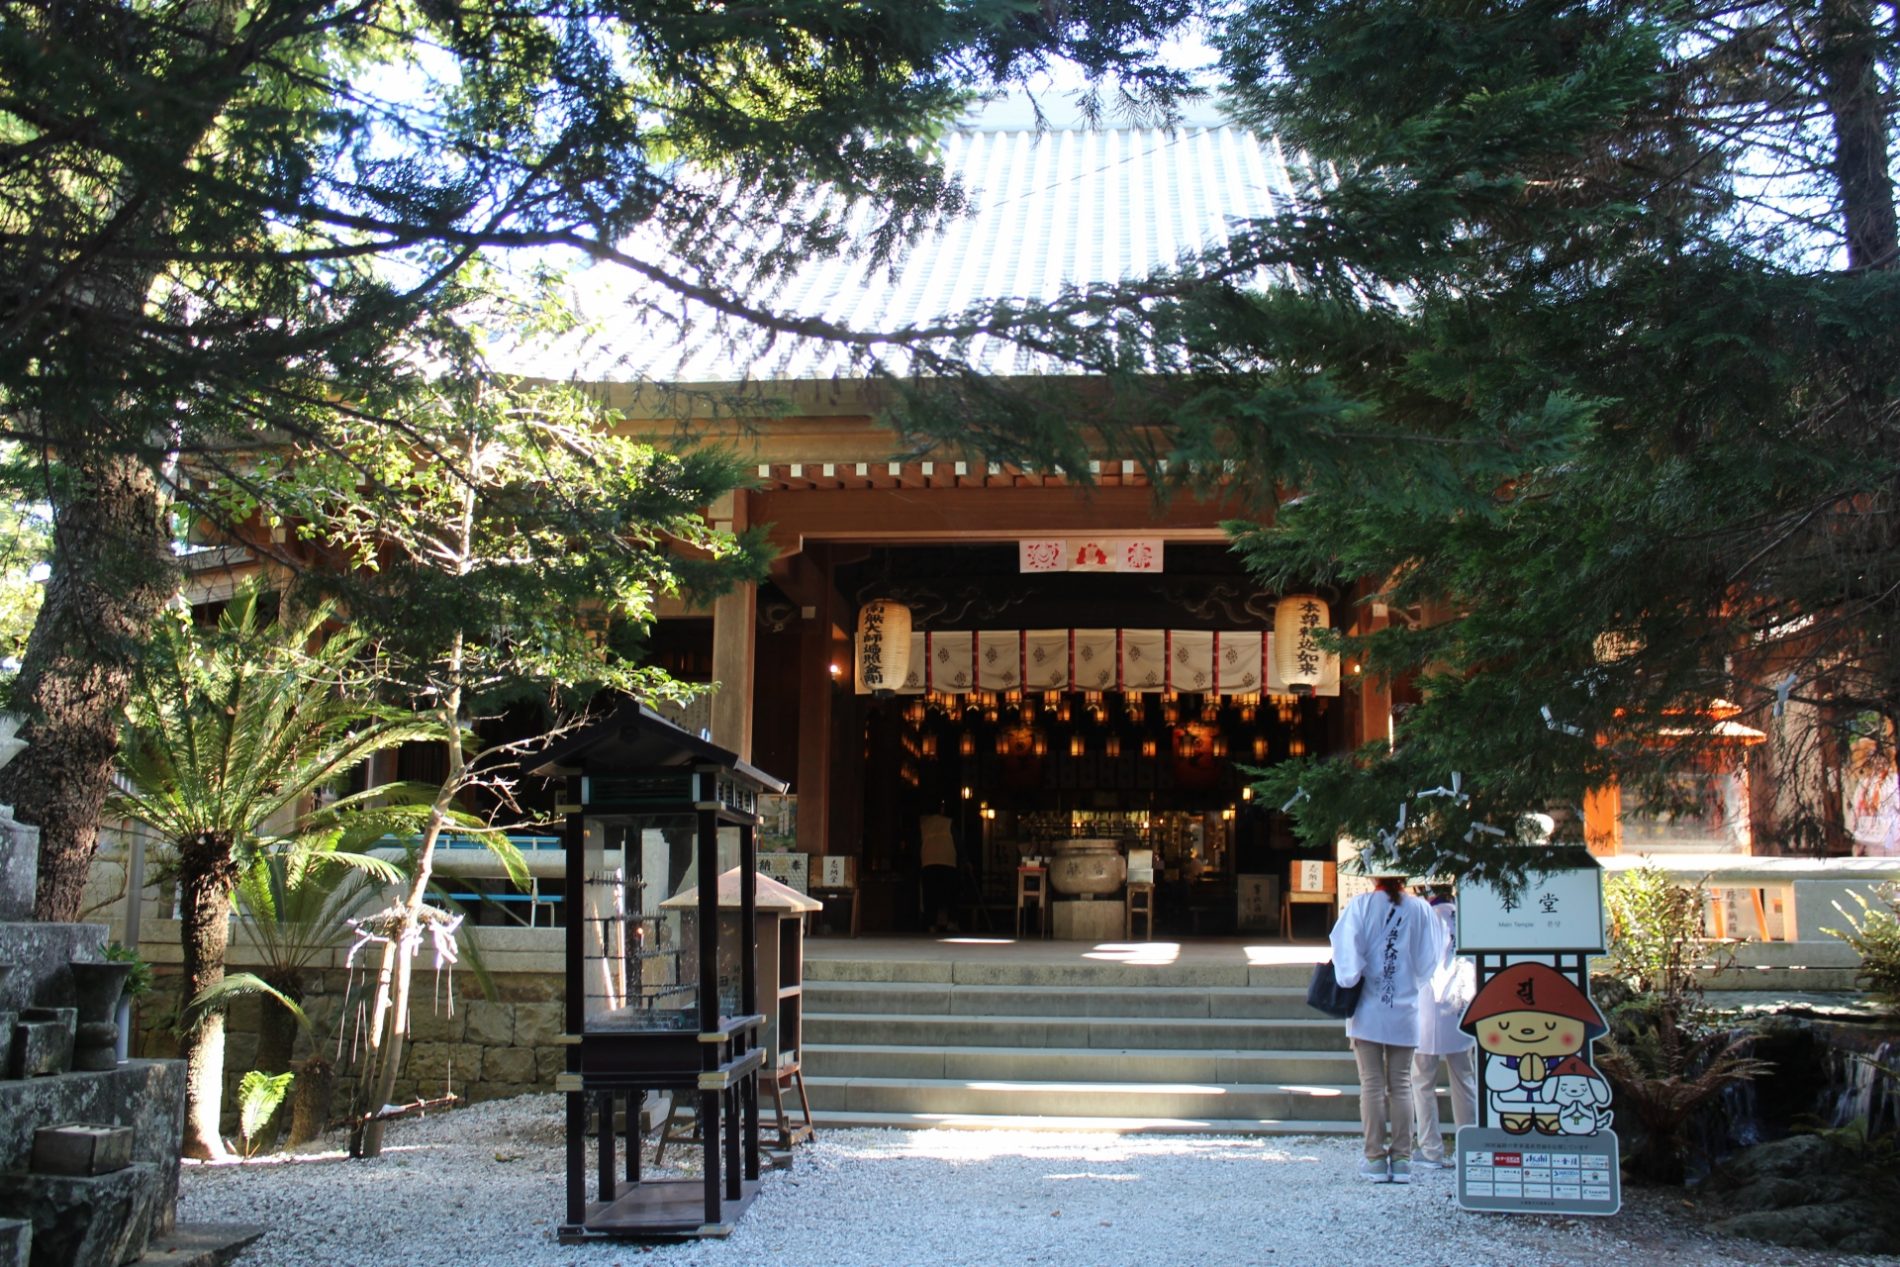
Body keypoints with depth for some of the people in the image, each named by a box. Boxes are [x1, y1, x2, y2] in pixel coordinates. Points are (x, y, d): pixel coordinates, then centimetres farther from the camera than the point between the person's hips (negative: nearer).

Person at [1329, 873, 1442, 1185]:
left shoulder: (1360, 906, -8)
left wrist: (1349, 982, 1)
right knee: (1401, 1085, 9)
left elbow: (1346, 951, -13)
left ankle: (1376, 1159, 4)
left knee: (1372, 1085, 3)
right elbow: (1428, 963, 2)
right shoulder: (1420, 910, -1)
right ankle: (1401, 1159, 8)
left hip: (1368, 1010, -2)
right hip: (1405, 1011, 2)